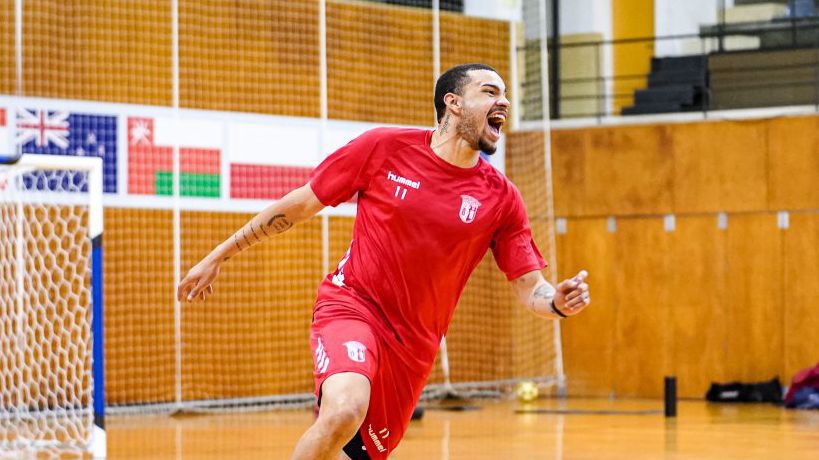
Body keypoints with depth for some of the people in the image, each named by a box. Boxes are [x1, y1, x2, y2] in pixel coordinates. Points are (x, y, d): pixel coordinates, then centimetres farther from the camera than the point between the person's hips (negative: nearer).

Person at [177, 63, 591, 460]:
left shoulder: (501, 198, -1)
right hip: (351, 305, -4)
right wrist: (218, 256, 6)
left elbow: (529, 287, 1)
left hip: (413, 341, 4)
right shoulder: (384, 148, -7)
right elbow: (298, 205, 3)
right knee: (345, 410, -33)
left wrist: (558, 302, -23)